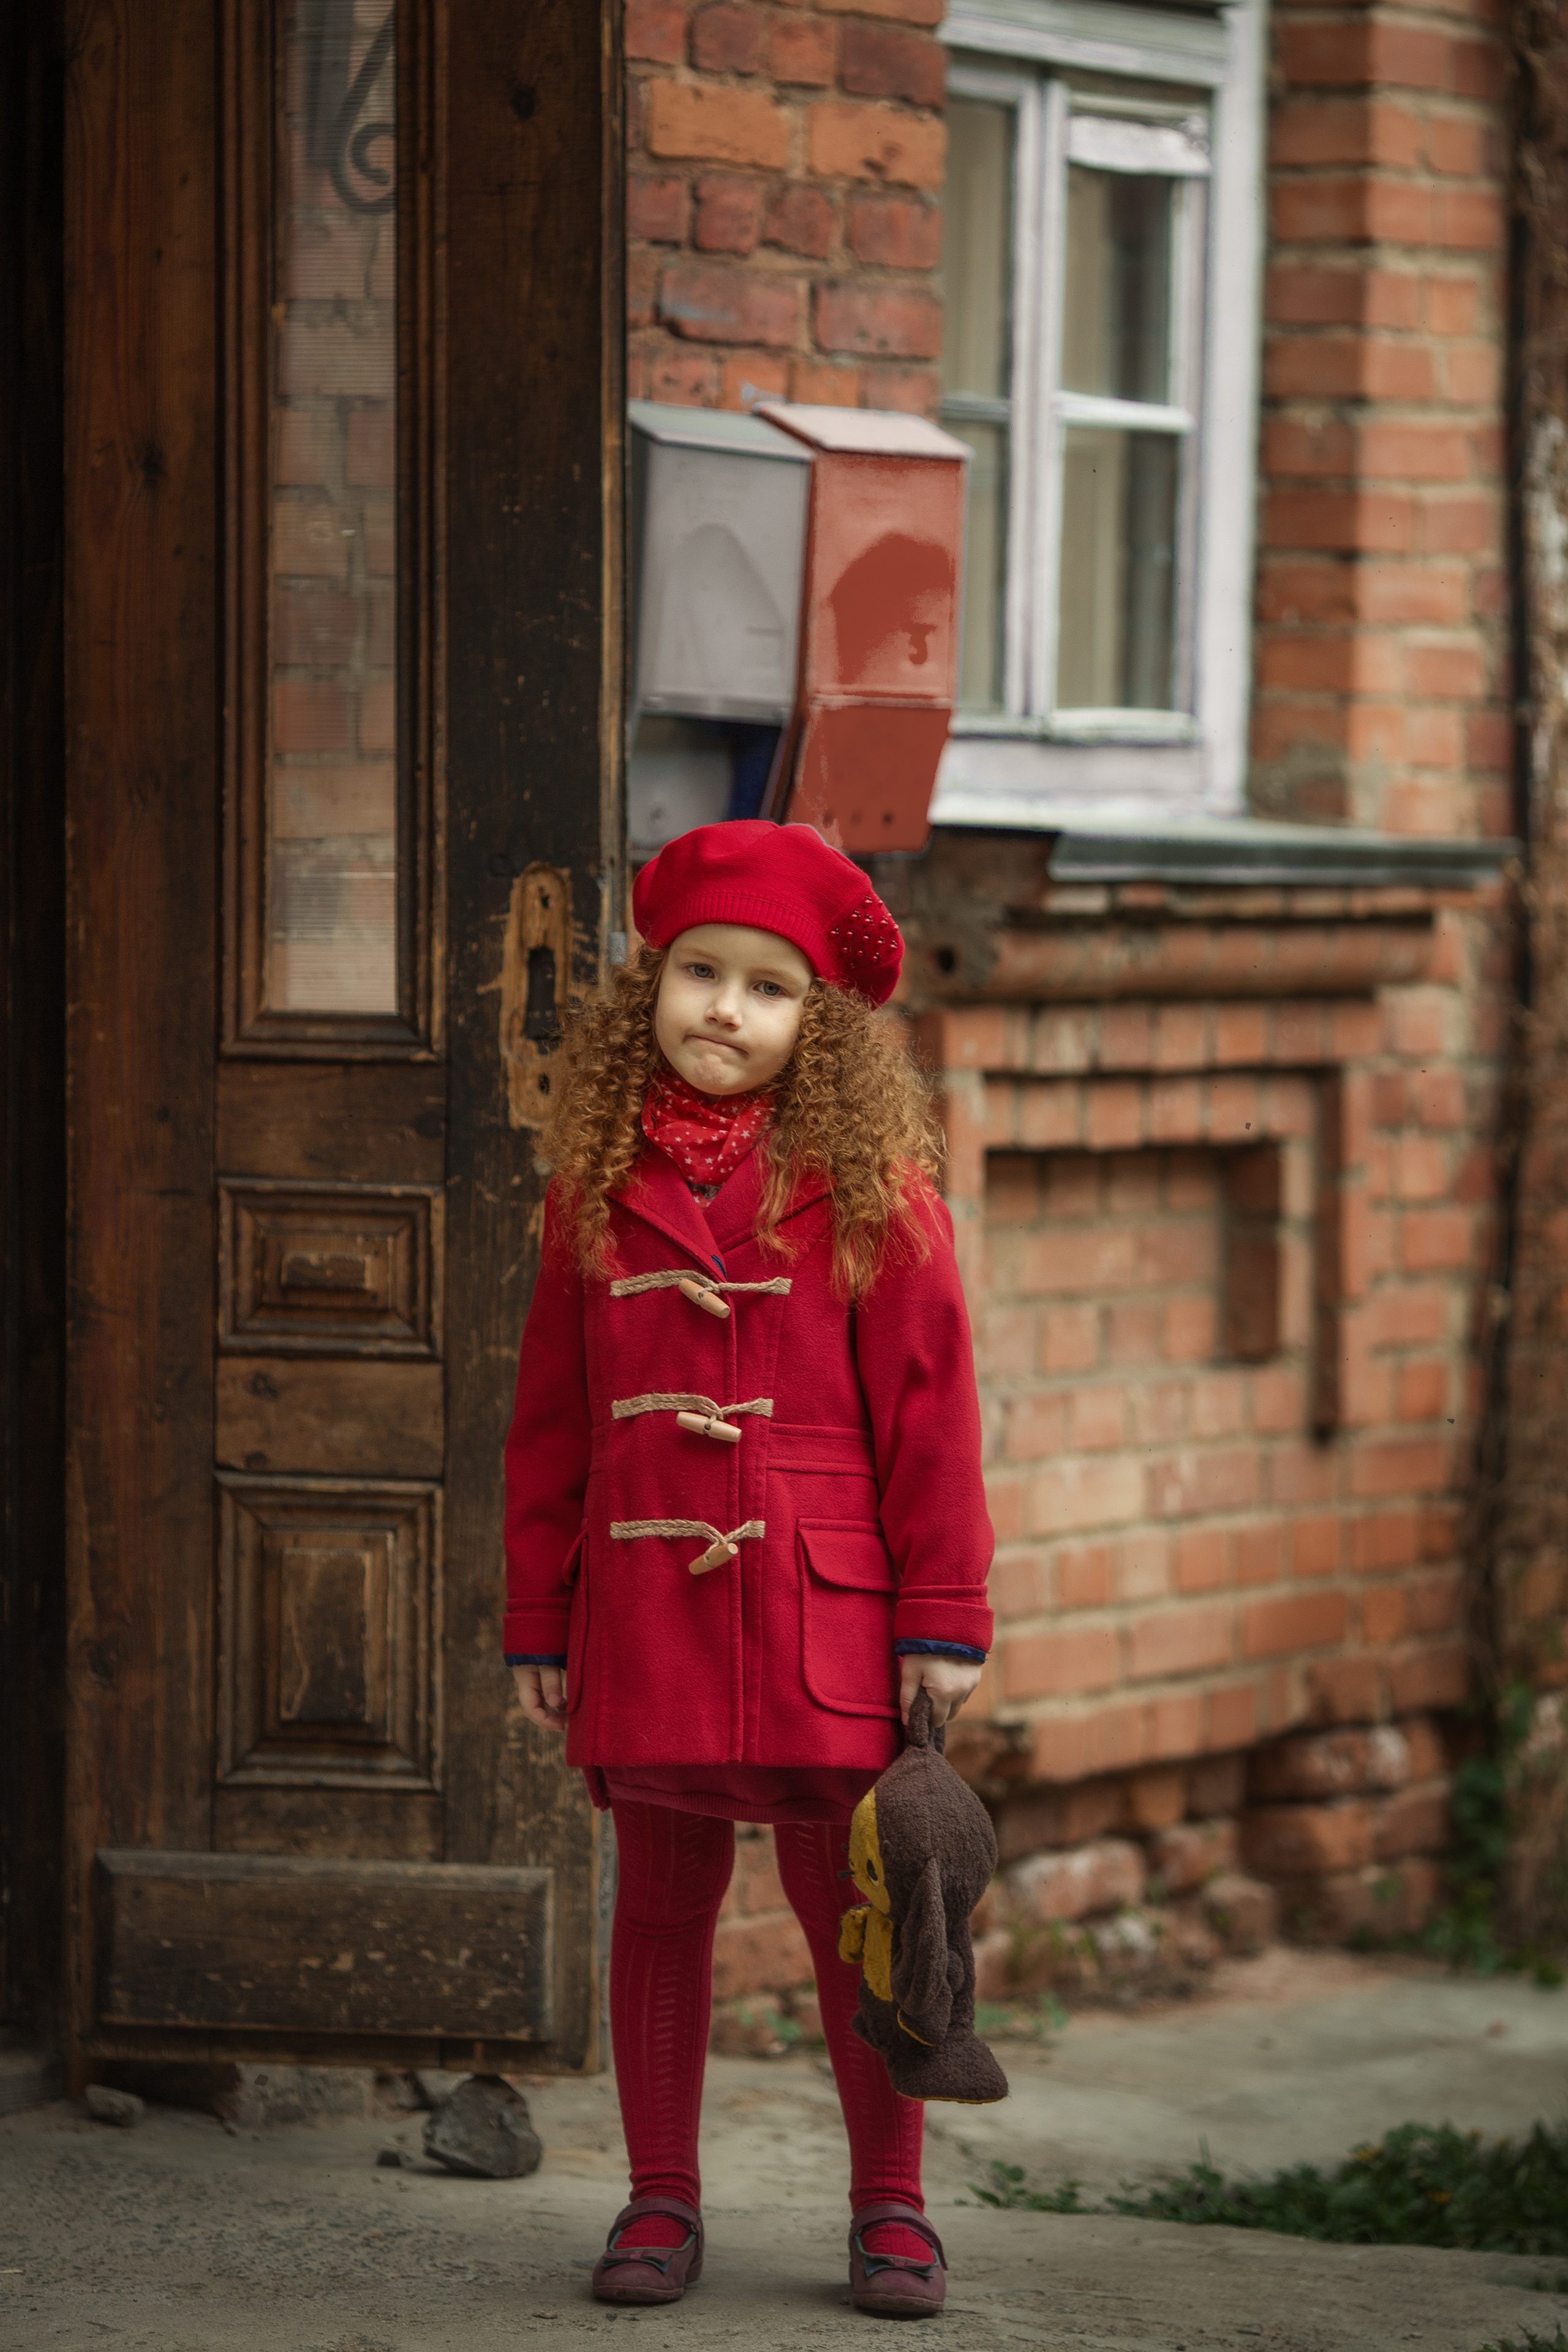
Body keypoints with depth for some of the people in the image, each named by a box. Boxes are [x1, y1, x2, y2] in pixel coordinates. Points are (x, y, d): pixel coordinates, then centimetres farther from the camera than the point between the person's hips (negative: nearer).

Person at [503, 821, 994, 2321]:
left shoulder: (869, 1187, -1)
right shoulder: (597, 1187, 7)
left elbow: (927, 1407, -2)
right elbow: (550, 1420, 11)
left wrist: (943, 1619, -5)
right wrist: (536, 1622, 9)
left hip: (822, 1611, -2)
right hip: (642, 1604, 3)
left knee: (847, 1904, 3)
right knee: (660, 1902, 9)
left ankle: (889, 2207, 14)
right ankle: (660, 2199, 18)